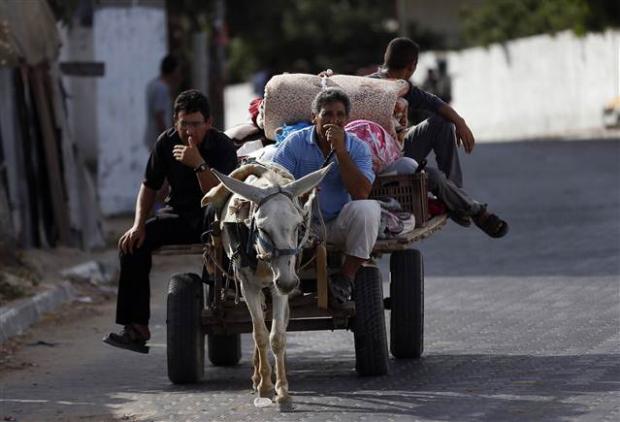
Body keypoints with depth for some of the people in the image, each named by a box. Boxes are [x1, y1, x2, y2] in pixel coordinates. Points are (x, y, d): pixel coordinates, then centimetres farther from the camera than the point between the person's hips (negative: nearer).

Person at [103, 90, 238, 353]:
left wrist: (199, 164, -39)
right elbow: (149, 186, 7)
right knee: (133, 242, -19)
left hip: (210, 218, -4)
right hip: (179, 214, 4)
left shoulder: (222, 146, -15)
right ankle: (137, 326, -20)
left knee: (217, 211, -40)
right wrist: (139, 225, -7)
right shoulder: (166, 143, -3)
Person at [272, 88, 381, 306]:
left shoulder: (358, 148, -1)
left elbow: (361, 193, -17)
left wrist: (340, 151, -20)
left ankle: (346, 276, -17)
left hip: (338, 228, 1)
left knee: (368, 208, -29)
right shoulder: (295, 143, -2)